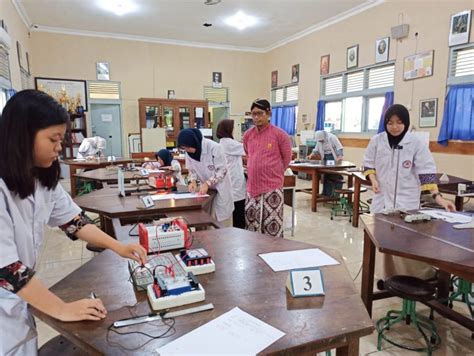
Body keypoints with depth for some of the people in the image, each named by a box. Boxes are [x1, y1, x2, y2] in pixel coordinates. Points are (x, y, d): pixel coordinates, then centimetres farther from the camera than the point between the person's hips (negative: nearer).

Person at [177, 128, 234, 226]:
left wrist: (208, 183, -28)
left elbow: (222, 170, -20)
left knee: (223, 220, 2)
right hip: (206, 188, 5)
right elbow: (192, 170, 5)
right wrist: (193, 181, -15)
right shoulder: (189, 152, -7)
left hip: (220, 188, -5)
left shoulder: (213, 147, -24)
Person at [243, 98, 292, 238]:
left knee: (272, 226, 4)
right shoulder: (247, 135, 5)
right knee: (251, 225, 13)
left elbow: (287, 158, 1)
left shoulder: (279, 134, -9)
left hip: (272, 187, -5)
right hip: (252, 187, 5)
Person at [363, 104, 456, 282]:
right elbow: (368, 164, 9)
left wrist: (437, 196, -17)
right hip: (382, 198, 3)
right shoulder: (377, 141, -1)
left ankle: (418, 279, 10)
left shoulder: (416, 143, -7)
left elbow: (427, 172, -9)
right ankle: (386, 276, 21)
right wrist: (373, 180, -9)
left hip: (407, 200, -2)